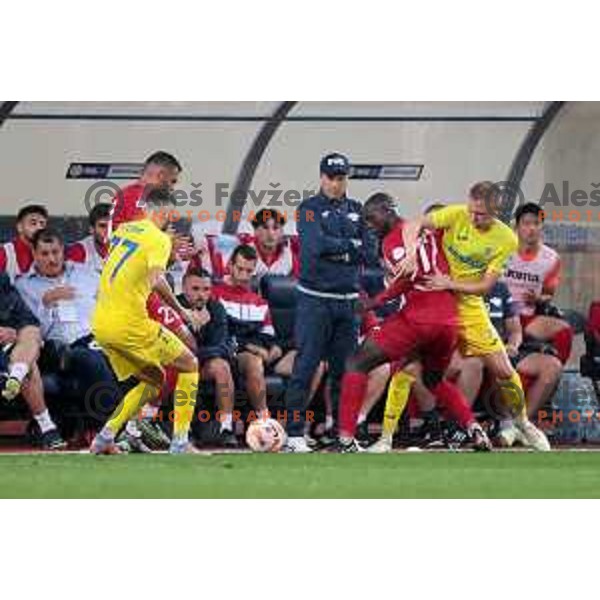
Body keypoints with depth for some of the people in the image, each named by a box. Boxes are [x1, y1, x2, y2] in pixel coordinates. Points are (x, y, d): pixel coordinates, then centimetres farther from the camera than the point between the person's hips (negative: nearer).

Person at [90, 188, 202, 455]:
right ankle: (180, 442, 0)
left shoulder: (123, 230, 15)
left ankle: (105, 437, 9)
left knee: (153, 380, 22)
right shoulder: (159, 239, -8)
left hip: (100, 324, 8)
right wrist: (180, 310, -17)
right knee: (189, 365, 9)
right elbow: (156, 279, -26)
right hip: (129, 323, -8)